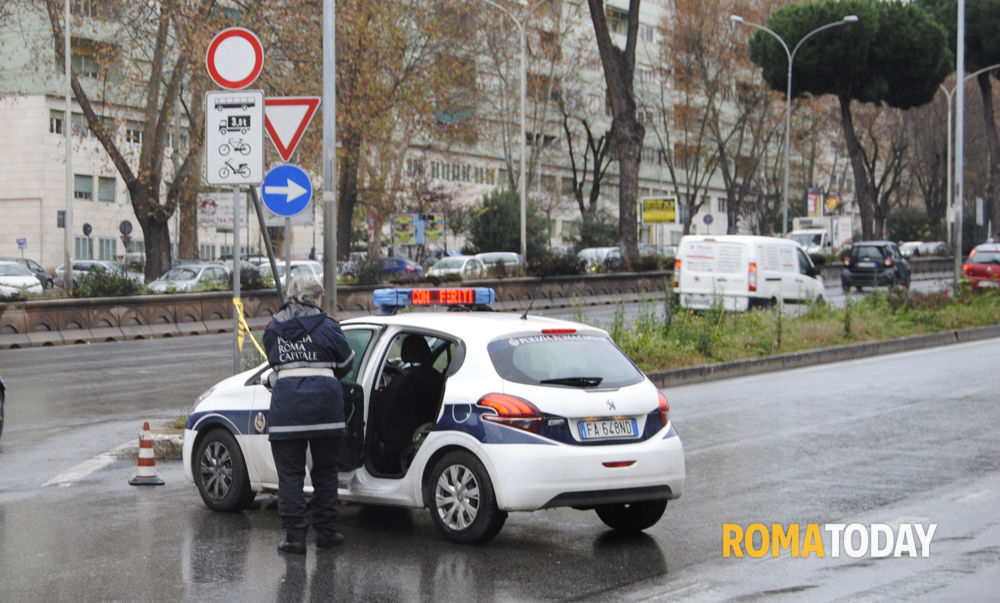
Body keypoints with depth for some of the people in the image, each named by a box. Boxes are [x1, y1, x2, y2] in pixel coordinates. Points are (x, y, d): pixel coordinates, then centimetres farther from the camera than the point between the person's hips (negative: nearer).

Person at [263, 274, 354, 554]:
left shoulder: (273, 329, 10)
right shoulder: (326, 326, 2)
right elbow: (346, 363, 11)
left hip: (286, 400, 1)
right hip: (323, 399, -1)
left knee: (290, 472, 5)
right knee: (325, 469, 13)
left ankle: (294, 535, 1)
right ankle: (326, 531, 17)